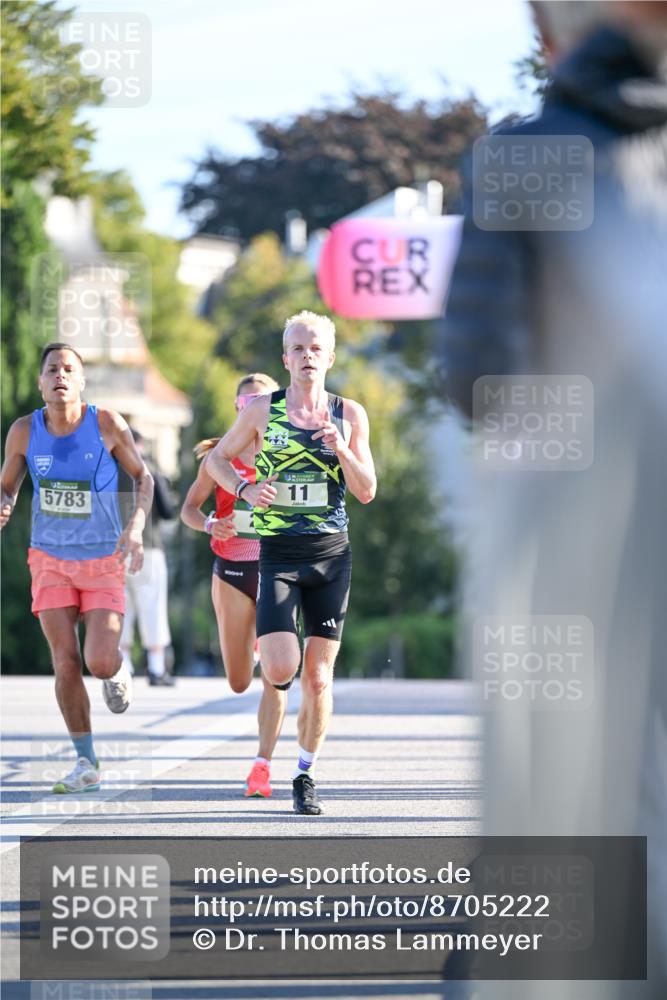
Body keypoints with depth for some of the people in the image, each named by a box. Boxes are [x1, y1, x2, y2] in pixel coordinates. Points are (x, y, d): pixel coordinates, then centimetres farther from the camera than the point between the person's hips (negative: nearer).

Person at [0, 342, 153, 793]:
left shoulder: (107, 424, -11)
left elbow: (143, 476, 2)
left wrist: (137, 526, -14)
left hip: (104, 560, -2)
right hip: (51, 559, 2)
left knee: (99, 662, -15)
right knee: (66, 663, -6)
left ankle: (118, 670, 25)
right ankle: (87, 764, 8)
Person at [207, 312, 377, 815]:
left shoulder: (350, 414, 3)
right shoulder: (262, 410, 1)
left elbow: (367, 492, 4)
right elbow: (217, 459, 12)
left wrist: (343, 451, -14)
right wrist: (245, 489, -7)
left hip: (331, 553, 1)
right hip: (278, 552, -1)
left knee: (318, 678, 2)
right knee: (281, 671, -16)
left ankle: (306, 773, 17)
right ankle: (264, 640, 20)